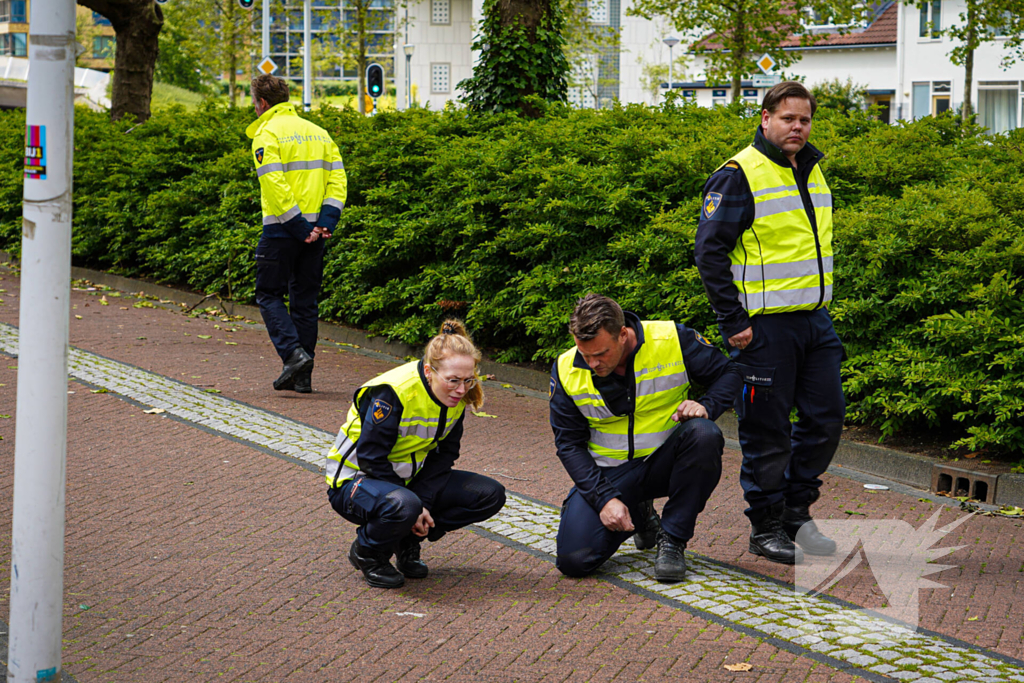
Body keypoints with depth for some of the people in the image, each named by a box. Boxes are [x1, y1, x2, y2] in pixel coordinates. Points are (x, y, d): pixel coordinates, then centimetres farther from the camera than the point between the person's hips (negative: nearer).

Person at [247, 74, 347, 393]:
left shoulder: (267, 134, -7)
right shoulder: (318, 132, 14)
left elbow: (275, 186, -18)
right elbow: (338, 179, 6)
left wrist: (300, 228, -16)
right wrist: (326, 222, -2)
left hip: (282, 231, -6)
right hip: (314, 228, 6)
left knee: (270, 295, 6)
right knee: (305, 299, 11)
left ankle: (293, 353, -15)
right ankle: (302, 376, 11)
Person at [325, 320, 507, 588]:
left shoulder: (457, 397, -7)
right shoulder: (393, 392, -28)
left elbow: (444, 455, -1)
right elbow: (370, 458, -26)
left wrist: (424, 502, -17)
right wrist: (414, 507, -26)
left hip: (407, 479, 7)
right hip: (357, 479, -7)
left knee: (491, 495, -7)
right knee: (403, 506, -41)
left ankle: (408, 542, 4)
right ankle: (367, 553, -9)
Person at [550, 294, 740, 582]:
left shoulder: (672, 340, -15)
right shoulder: (566, 371, -10)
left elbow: (727, 374, -1)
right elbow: (569, 444, -4)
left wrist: (706, 406, -23)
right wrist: (604, 499, -16)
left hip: (665, 459, -1)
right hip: (611, 471, 1)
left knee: (703, 434, -35)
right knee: (574, 560, -19)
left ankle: (672, 539, -15)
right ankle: (637, 516, 16)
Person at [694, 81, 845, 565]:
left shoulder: (812, 171, 14)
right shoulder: (740, 175, -11)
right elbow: (710, 251, -13)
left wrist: (818, 307, 18)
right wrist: (733, 322, -16)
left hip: (815, 322, 7)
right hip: (764, 325, -7)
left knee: (826, 418, 9)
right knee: (767, 430, 0)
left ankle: (796, 512, 23)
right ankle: (766, 527, 12)